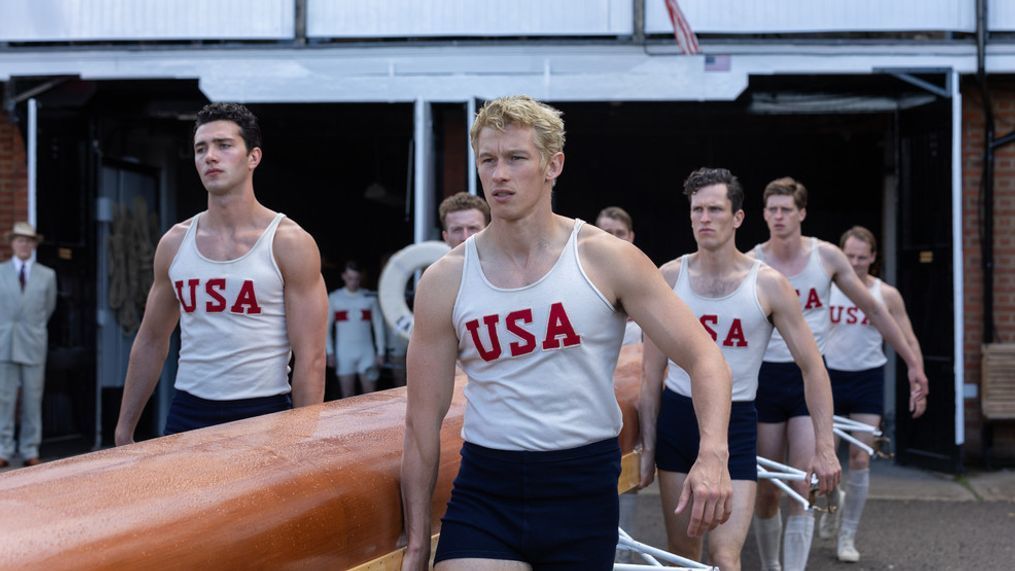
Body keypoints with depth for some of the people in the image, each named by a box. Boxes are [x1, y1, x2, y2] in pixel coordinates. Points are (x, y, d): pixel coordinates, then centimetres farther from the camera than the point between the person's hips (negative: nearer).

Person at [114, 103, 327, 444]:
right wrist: (124, 428, 12)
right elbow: (151, 342, 14)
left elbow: (310, 358, -10)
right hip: (188, 414, 4)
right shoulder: (174, 243, 6)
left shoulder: (289, 243, -7)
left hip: (263, 415, -3)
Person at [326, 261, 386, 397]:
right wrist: (330, 352, -2)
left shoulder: (370, 297, 4)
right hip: (344, 353, 0)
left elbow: (378, 325, 6)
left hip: (366, 353, 0)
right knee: (347, 396, 1)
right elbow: (326, 327, 6)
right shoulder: (334, 298, 4)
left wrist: (381, 352, 0)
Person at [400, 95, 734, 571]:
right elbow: (423, 421, 3)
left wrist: (713, 455, -23)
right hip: (484, 490, 1)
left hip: (583, 485, 0)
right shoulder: (445, 281, -1)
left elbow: (704, 357, -6)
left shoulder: (607, 259, -5)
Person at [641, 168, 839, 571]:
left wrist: (825, 447, -11)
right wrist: (647, 444, 2)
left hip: (736, 421, -2)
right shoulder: (670, 277, -2)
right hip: (677, 418, 3)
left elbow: (813, 367, -4)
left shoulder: (767, 284, -7)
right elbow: (652, 372, 4)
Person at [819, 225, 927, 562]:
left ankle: (847, 536, 8)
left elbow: (909, 342, 2)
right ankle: (833, 505, 35)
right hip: (830, 377, 0)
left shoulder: (886, 295, -2)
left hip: (868, 381, 0)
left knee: (860, 461, -3)